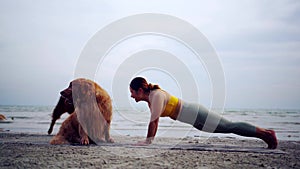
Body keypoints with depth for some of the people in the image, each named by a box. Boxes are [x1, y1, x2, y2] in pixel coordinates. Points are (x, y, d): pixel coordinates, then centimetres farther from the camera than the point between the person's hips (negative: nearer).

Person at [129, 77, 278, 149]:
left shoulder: (157, 95, -20)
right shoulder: (150, 97, 9)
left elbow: (153, 120, -23)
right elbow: (155, 121, 17)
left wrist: (147, 141, -19)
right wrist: (150, 139, 15)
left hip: (196, 115, -8)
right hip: (193, 115, 8)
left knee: (230, 127, -3)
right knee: (230, 127, 13)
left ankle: (266, 134, 5)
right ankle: (265, 132, 21)